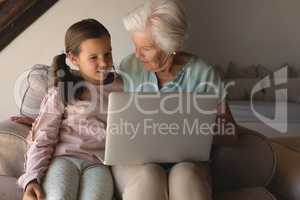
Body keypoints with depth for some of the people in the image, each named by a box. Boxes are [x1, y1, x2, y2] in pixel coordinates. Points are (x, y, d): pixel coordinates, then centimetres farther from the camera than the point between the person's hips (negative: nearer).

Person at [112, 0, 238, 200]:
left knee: (185, 176, -35)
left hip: (186, 160, 0)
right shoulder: (129, 68, 2)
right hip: (135, 157, 1)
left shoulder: (204, 75, -3)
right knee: (148, 177, -33)